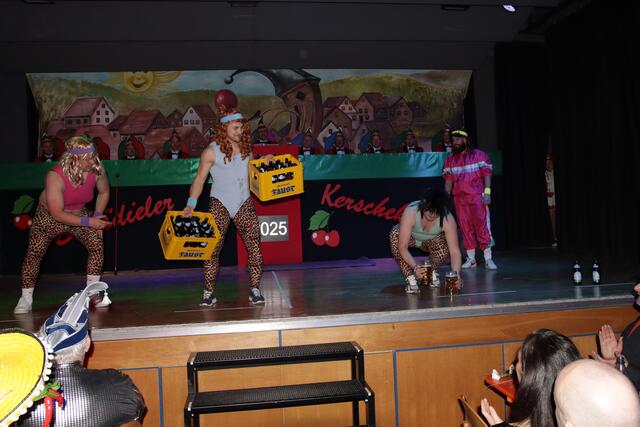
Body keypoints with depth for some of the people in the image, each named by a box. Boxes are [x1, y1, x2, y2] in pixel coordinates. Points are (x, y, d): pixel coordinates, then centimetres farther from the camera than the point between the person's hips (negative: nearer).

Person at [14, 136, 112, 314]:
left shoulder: (97, 170, -23)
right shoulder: (55, 177, -33)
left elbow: (104, 192, 0)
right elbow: (57, 214, -29)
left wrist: (97, 216, -8)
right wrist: (88, 221, -31)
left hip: (79, 214, 3)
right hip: (49, 216, -3)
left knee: (97, 245, -15)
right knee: (34, 253, -12)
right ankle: (26, 298, 5)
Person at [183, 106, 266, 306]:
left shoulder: (246, 148, 7)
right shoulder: (211, 151, -6)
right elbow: (199, 179, -5)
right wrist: (191, 204, -13)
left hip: (244, 202, 3)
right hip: (220, 203, -3)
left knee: (254, 245, -6)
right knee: (213, 248, -3)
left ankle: (255, 290, 2)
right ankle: (209, 292, 8)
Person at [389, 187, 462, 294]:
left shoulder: (447, 219, -34)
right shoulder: (410, 212, -39)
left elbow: (454, 251, -35)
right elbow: (402, 247, -41)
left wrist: (456, 274, -52)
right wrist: (415, 267, -56)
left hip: (431, 240, 1)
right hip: (411, 237, -1)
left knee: (444, 249, -31)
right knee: (395, 234, -34)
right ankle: (410, 278, -23)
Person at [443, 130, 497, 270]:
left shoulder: (479, 155, 1)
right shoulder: (450, 160, 13)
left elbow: (487, 175, -3)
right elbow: (448, 181, 13)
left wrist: (487, 193, -13)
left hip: (477, 197, -4)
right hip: (459, 199, 4)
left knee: (482, 225, -8)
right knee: (465, 228, 5)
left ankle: (488, 259, -5)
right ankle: (471, 259, 12)